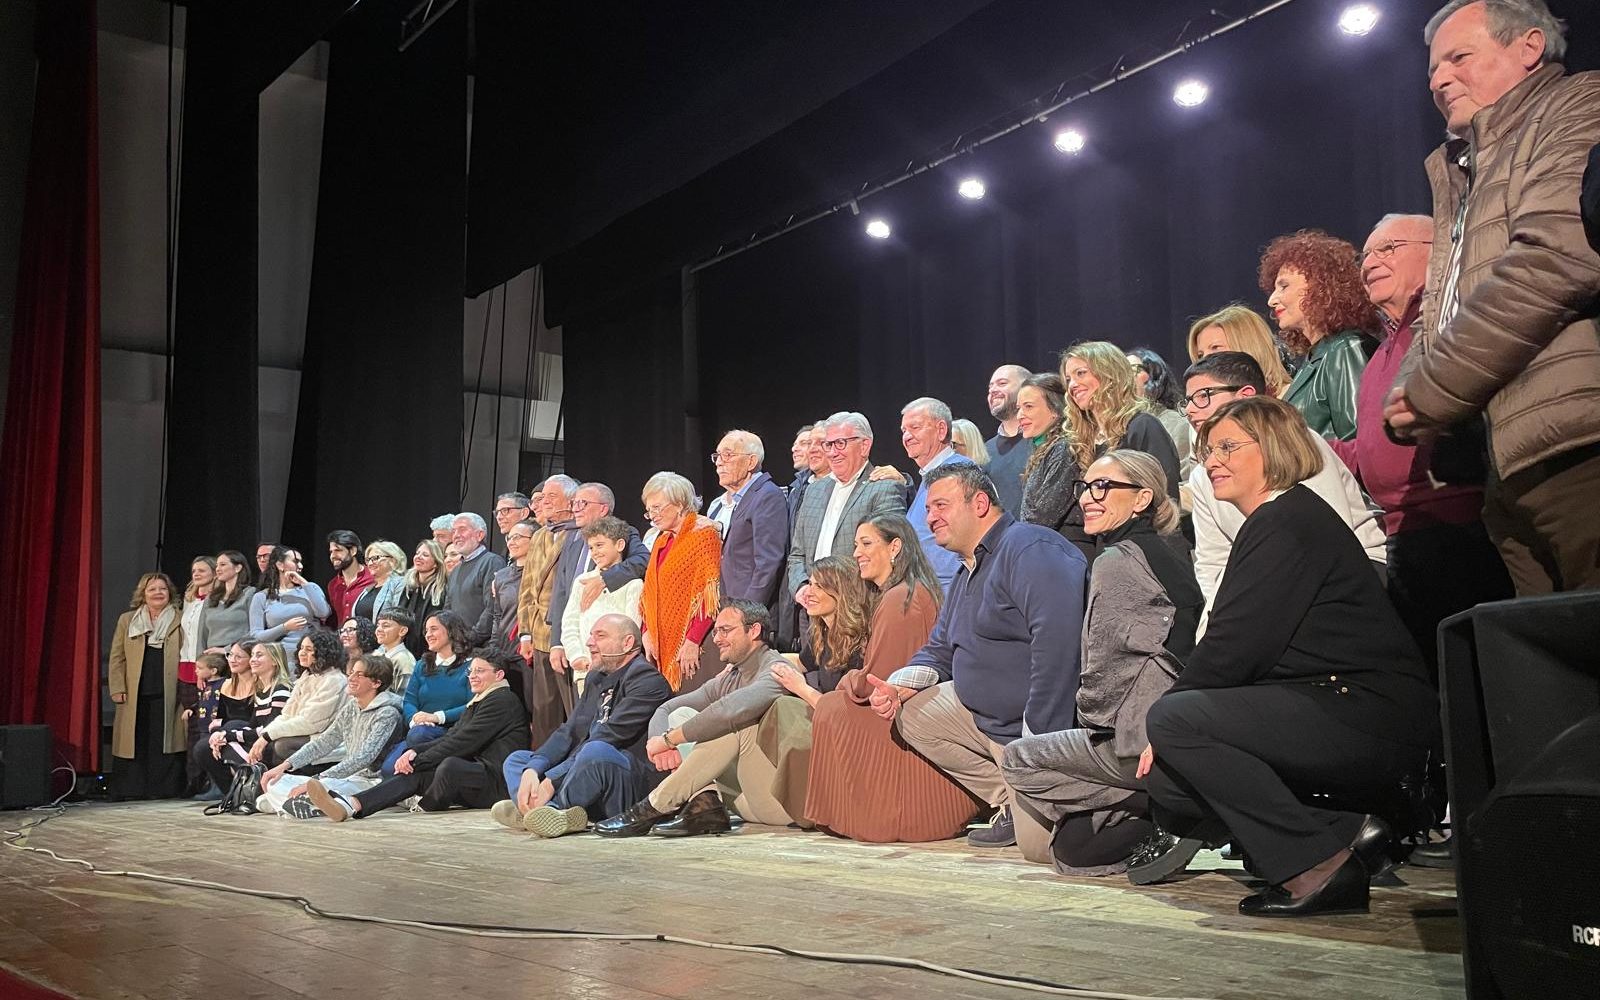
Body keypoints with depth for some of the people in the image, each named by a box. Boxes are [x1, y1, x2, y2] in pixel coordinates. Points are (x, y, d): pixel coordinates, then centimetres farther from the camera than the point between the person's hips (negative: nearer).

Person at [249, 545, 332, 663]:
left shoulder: (310, 589, 15)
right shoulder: (261, 597, 10)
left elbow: (324, 613, -5)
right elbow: (255, 636, 3)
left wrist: (304, 583, -1)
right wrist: (285, 627, -11)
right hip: (280, 658, -1)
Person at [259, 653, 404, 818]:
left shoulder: (387, 713, -14)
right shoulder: (350, 708, 13)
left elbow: (364, 758, -22)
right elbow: (324, 742, 18)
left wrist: (316, 780, -26)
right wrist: (285, 766, 6)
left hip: (371, 781, -9)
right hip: (348, 778, 9)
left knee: (324, 786, -37)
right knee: (275, 782, 0)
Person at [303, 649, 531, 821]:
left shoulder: (502, 700, -7)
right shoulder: (478, 702, 26)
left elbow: (463, 742, -14)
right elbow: (449, 738, 14)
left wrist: (418, 760, -12)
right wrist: (414, 753, -4)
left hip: (499, 783, -9)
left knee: (450, 765, -35)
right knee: (414, 773, -8)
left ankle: (427, 806, -5)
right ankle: (350, 805, -26)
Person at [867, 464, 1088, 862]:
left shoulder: (1029, 549, -17)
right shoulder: (967, 574, 17)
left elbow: (1058, 639, -29)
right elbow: (940, 651, 21)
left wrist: (1040, 737, -30)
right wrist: (897, 687, -1)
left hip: (1042, 726, -10)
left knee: (1037, 843, -19)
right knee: (911, 713, 5)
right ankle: (1012, 804, 7)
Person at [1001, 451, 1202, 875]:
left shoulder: (1115, 562, -11)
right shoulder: (1167, 558, 18)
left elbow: (1106, 668, -13)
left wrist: (1092, 723, 6)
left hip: (1144, 743, -10)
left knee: (1017, 760, 8)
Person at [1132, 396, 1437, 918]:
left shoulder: (1288, 521, -12)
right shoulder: (1272, 523, 20)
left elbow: (1235, 648, -19)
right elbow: (1233, 647, 15)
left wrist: (1165, 725, -8)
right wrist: (1167, 736, 4)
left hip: (1370, 716, -10)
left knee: (1174, 720, -20)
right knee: (1168, 777, 7)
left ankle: (1316, 860, -14)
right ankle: (1340, 833, 3)